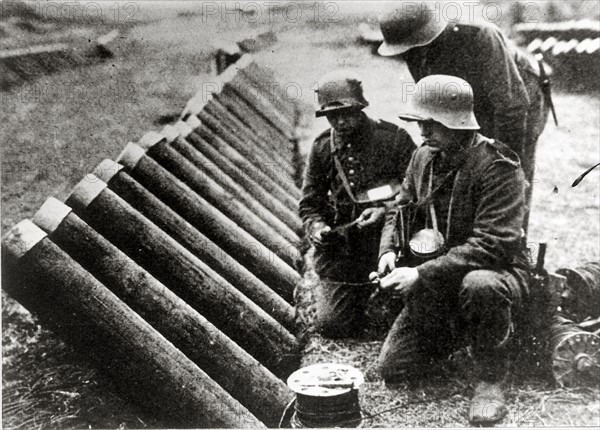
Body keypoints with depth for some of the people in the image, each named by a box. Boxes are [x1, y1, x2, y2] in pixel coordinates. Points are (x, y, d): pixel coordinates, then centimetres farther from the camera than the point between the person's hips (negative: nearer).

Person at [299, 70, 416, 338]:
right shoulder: (322, 147, 5)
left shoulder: (394, 138, -7)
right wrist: (317, 228, -7)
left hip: (387, 244, -3)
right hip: (340, 245, 3)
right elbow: (310, 202, 12)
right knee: (331, 324, 0)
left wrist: (385, 211, -20)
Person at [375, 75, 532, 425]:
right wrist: (389, 250, -8)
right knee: (392, 368, -1)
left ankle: (492, 377, -16)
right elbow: (399, 211, 14)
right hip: (434, 291, 6)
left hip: (498, 274, -6)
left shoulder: (498, 166, -20)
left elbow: (493, 244, -28)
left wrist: (422, 274, -31)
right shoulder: (423, 158, 3)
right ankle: (460, 335, 25)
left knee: (478, 286, -43)